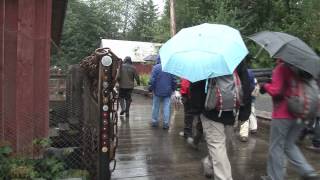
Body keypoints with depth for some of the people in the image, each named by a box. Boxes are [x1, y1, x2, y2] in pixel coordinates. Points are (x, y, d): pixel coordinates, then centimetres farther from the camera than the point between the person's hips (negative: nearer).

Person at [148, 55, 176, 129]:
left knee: (155, 107, 11)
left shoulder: (156, 67, -8)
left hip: (157, 91, -2)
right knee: (166, 107, 5)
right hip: (167, 91, 2)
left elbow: (152, 80, -11)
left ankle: (154, 122, 19)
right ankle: (166, 123, 6)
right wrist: (173, 89, 18)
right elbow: (174, 80, 7)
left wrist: (150, 88, -1)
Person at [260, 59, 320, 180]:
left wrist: (265, 86, -1)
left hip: (283, 114, -7)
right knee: (289, 145, 21)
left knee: (276, 147, 6)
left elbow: (275, 90, -20)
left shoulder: (281, 68, -11)